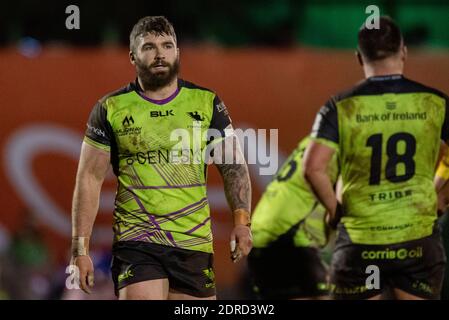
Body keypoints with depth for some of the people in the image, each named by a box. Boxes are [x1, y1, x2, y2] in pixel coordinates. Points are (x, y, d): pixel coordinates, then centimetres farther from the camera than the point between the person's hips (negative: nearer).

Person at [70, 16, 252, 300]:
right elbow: (90, 179, 3)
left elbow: (234, 167, 7)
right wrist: (80, 248, -3)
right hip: (136, 242, -2)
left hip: (195, 244, 2)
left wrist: (242, 220, -9)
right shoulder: (110, 109, 2)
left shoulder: (207, 103, 7)